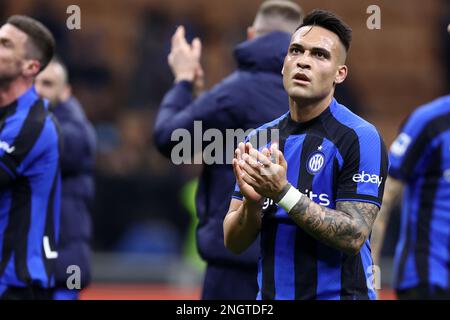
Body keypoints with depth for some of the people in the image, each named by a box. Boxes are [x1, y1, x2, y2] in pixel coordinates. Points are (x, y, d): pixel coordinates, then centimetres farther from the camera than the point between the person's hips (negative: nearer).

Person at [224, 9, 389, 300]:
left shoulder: (360, 138, -12)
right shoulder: (259, 139, 3)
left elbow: (353, 237, -19)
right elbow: (234, 243, 2)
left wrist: (282, 193, -27)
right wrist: (252, 201, -18)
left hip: (338, 292, -5)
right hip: (270, 293, 5)